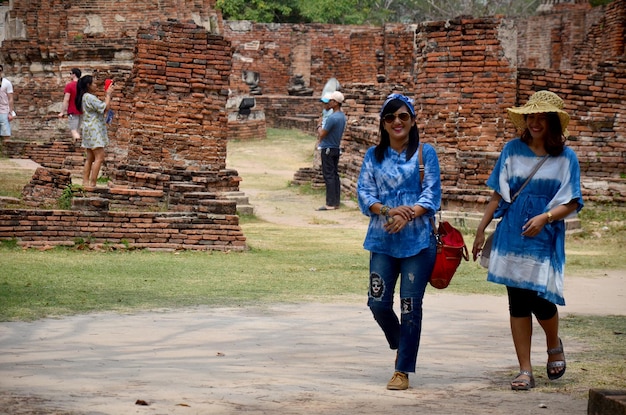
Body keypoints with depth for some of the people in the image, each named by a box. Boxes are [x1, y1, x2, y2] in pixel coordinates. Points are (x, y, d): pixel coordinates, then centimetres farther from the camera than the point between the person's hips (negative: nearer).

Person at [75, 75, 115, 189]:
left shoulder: (86, 97, 16)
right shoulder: (89, 97, -16)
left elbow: (103, 110, 17)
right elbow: (105, 107, -19)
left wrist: (108, 94, 12)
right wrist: (108, 94, -6)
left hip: (89, 131, 11)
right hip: (93, 130, -11)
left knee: (90, 158, 12)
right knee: (99, 157, -12)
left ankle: (85, 182, 12)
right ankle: (92, 184, -16)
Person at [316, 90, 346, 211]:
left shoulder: (332, 118, -22)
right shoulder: (342, 116, 6)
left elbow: (322, 134, -14)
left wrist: (319, 139, 6)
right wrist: (322, 133, 7)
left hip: (328, 149, -9)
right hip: (336, 148, 9)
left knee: (329, 176, -6)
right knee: (335, 175, 11)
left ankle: (330, 204, -7)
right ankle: (336, 202, 13)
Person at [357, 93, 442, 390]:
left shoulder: (424, 153, 3)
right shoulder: (373, 156, 10)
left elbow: (432, 193, -3)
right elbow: (364, 192, 2)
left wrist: (408, 215, -20)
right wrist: (386, 210, -16)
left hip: (418, 240, -3)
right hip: (383, 240, 3)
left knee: (410, 306, -3)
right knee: (378, 303, -1)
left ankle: (403, 370, 4)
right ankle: (400, 345, 29)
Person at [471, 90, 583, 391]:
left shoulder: (565, 158, 0)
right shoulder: (513, 150, 6)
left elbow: (572, 203, -2)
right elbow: (498, 195, 11)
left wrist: (545, 217, -19)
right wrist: (481, 229, 7)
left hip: (545, 240, -2)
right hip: (511, 237, 2)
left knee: (539, 299, -10)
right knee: (517, 302, 2)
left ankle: (554, 344, 24)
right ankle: (525, 371, 9)